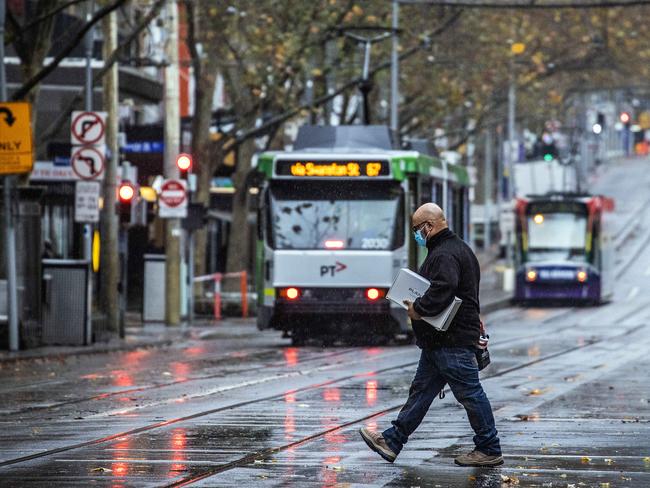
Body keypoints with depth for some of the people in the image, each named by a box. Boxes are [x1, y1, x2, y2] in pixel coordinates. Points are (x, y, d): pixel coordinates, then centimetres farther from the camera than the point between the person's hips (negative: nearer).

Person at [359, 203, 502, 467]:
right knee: (421, 390, 12)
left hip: (453, 341, -11)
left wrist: (418, 309, -19)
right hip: (439, 340, 11)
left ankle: (489, 450, 2)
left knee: (470, 393, -4)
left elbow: (441, 292, -31)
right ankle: (392, 442, 16)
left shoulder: (445, 254, -18)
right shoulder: (455, 248, 18)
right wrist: (419, 307, 13)